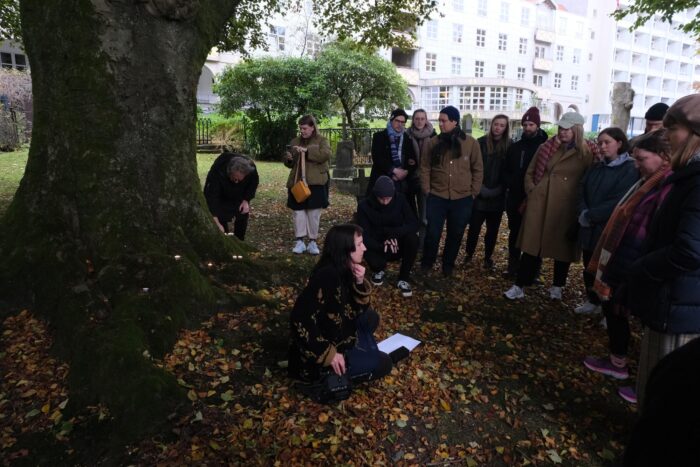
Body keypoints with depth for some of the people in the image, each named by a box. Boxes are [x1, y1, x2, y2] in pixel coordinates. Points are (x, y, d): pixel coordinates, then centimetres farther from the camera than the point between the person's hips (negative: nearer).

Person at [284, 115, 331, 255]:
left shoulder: (321, 140, 2)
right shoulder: (295, 141, 14)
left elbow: (326, 154, -18)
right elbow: (290, 163, 19)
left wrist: (307, 150, -24)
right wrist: (288, 158, -6)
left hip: (315, 183, -3)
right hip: (297, 182, 3)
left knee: (314, 213, 0)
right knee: (298, 212, 0)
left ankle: (312, 242, 11)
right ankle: (300, 241, 7)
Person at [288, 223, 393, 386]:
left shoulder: (345, 270, -3)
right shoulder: (327, 276, -29)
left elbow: (356, 310, 3)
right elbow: (300, 320, -31)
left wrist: (360, 283, -15)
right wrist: (328, 354, -26)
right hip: (317, 351, -8)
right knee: (383, 364, -7)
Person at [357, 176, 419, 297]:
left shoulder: (400, 199, -12)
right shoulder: (365, 205, -15)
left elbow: (414, 224, -17)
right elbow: (364, 236, -17)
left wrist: (392, 233, -34)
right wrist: (381, 247, -36)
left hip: (397, 244, 2)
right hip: (378, 247, -1)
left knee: (412, 238, -31)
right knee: (373, 261, -35)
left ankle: (404, 278, -11)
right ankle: (379, 270, 6)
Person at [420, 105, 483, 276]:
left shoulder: (471, 143, -3)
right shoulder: (434, 142, -1)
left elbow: (478, 169, 3)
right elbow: (425, 167, 4)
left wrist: (473, 192, 1)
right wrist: (426, 190, -1)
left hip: (462, 199, 0)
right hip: (437, 197, 0)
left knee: (455, 235, 12)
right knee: (432, 233, 4)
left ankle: (448, 265, 31)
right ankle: (426, 262, 25)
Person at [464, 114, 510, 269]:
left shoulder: (509, 145, 1)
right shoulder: (481, 142, -3)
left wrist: (498, 189, -3)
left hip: (498, 196, 2)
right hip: (480, 194, -1)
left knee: (493, 229, 11)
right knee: (474, 227, 1)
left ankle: (488, 256, 26)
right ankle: (468, 253, 20)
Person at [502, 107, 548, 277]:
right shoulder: (515, 147, 10)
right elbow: (506, 170, 13)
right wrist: (511, 185, -4)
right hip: (515, 198, 4)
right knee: (514, 233, 11)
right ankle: (513, 265, 23)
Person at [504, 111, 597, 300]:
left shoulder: (586, 153, -2)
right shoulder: (546, 147, 7)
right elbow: (530, 173, 13)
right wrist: (531, 190, 1)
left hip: (565, 207, -2)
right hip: (538, 204, 2)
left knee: (562, 248, 11)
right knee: (531, 245, 4)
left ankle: (557, 286, 29)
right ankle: (519, 286, 10)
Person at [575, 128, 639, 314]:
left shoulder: (630, 169, -10)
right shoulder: (595, 168, 13)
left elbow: (618, 202, -18)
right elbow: (582, 193, 7)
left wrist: (590, 216, -15)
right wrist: (583, 213, -11)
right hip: (589, 229, 7)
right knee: (589, 267, 16)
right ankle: (593, 301, 33)